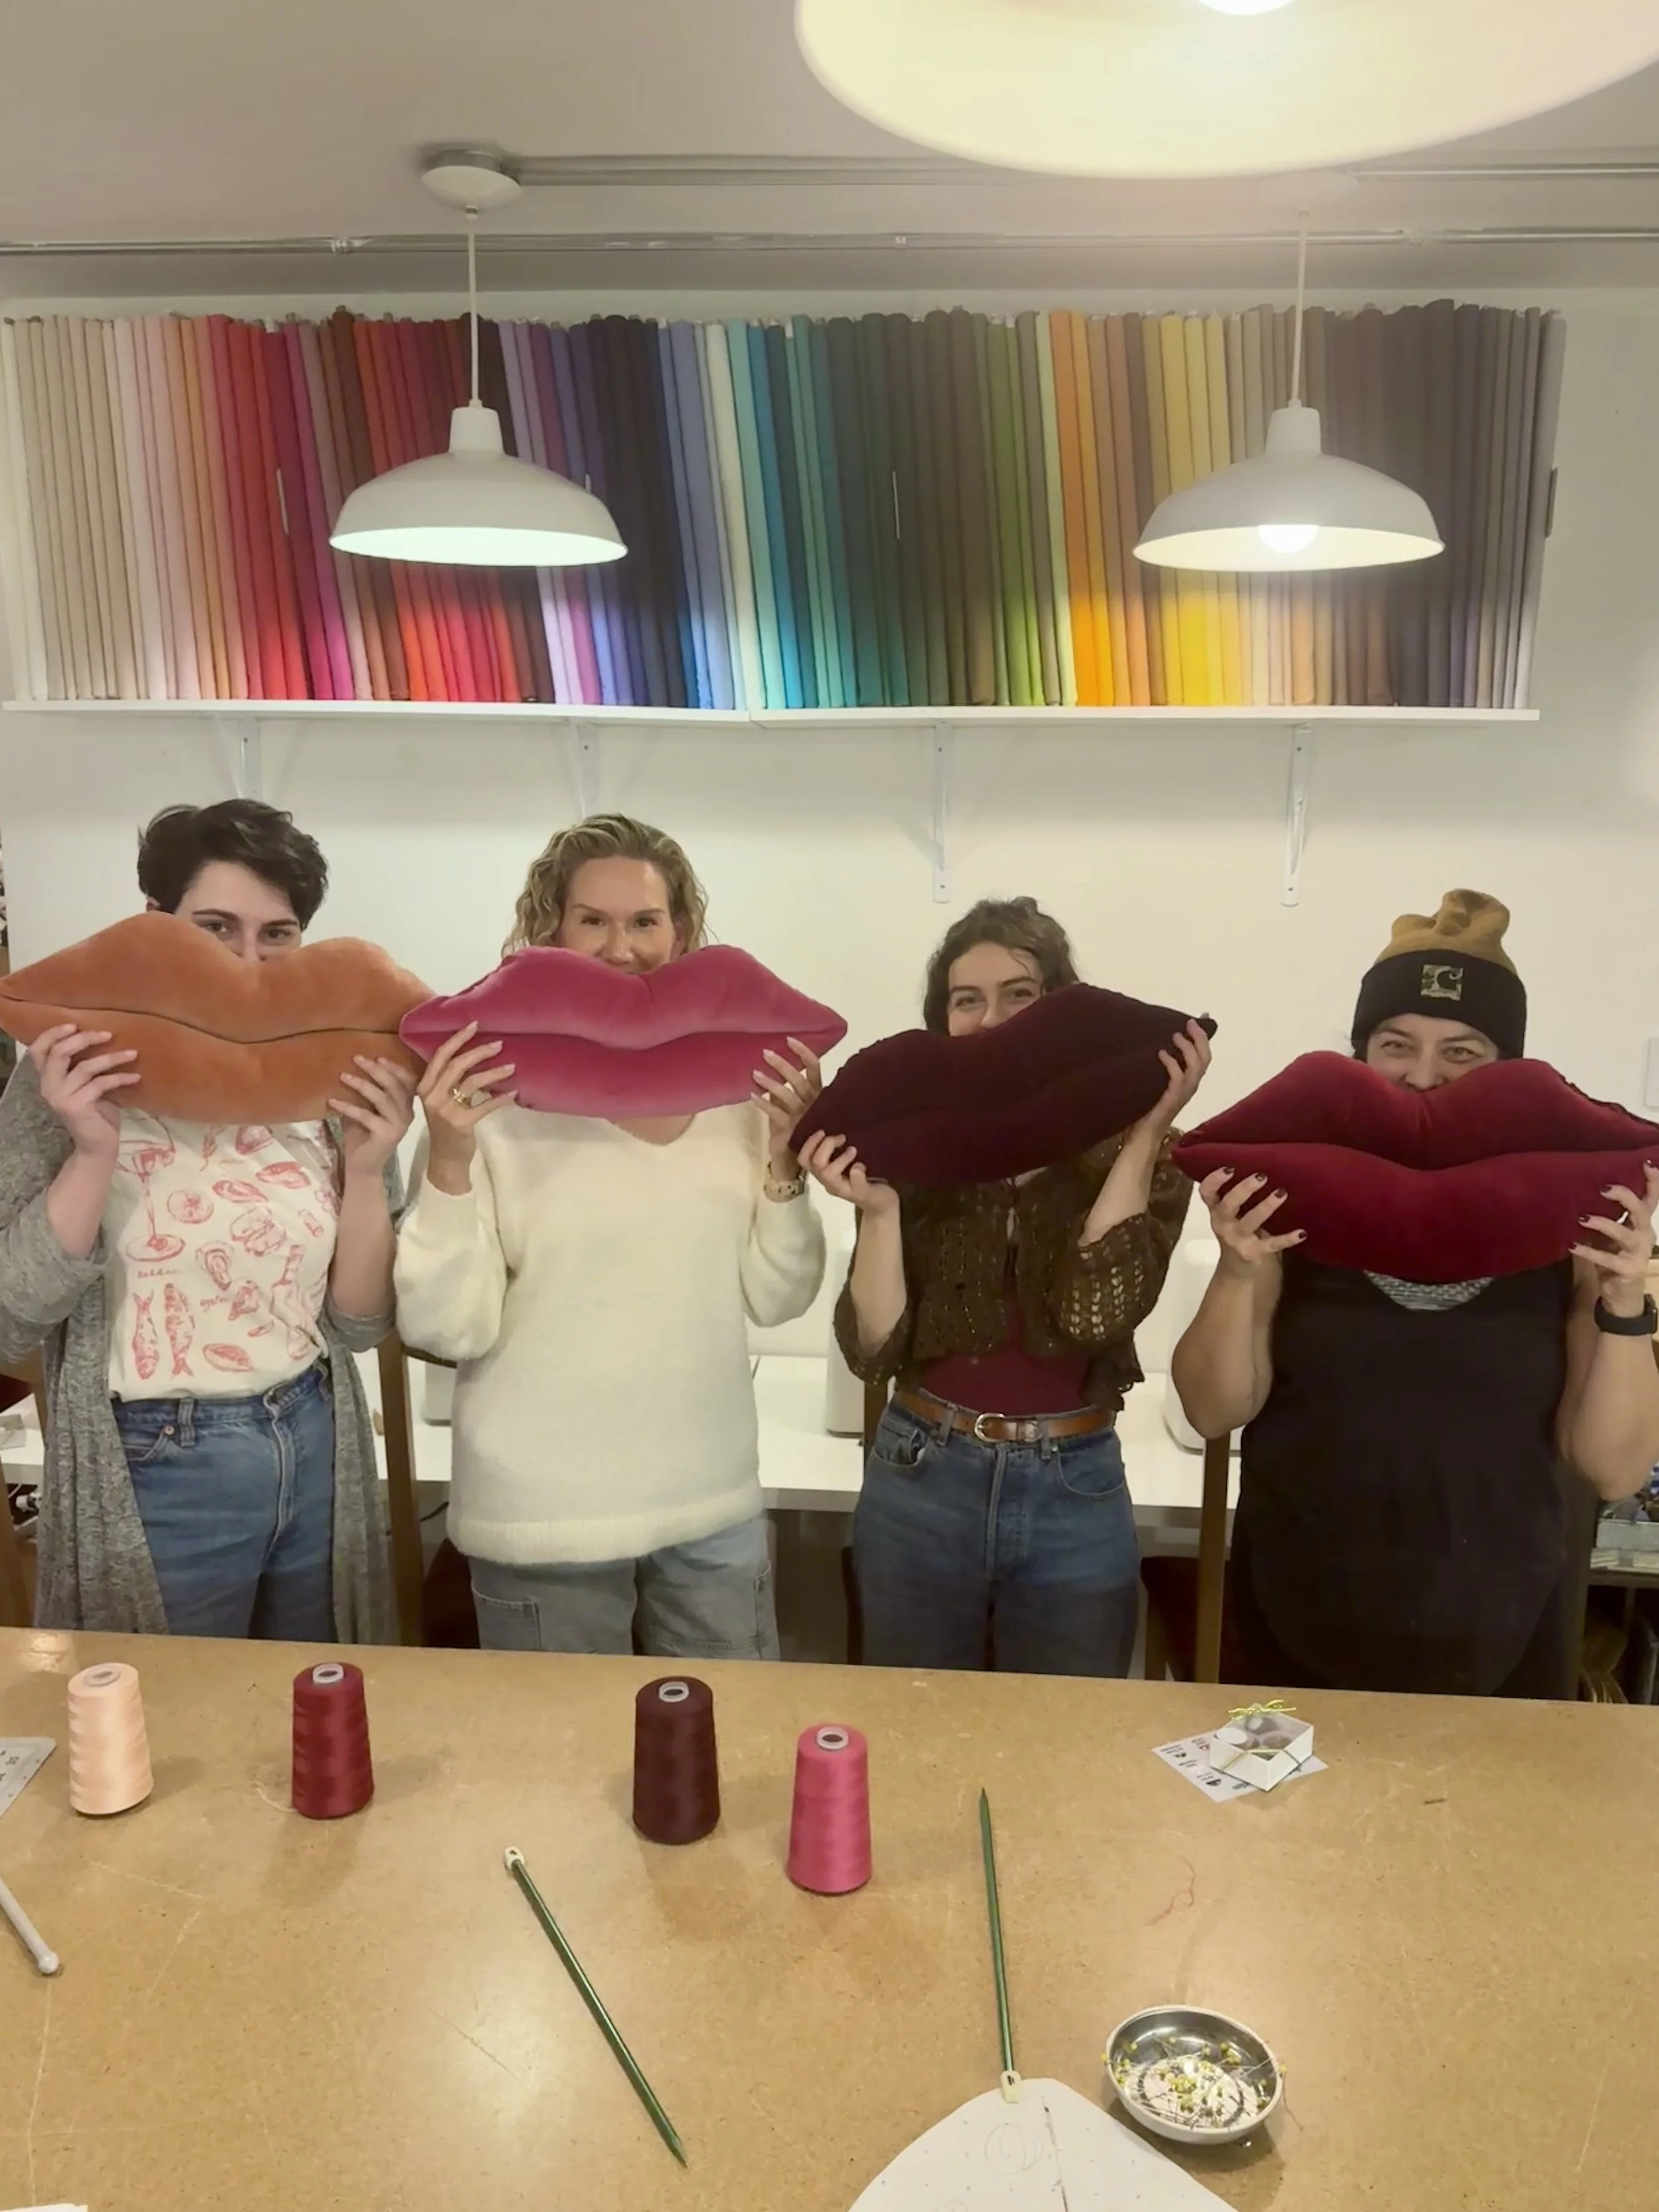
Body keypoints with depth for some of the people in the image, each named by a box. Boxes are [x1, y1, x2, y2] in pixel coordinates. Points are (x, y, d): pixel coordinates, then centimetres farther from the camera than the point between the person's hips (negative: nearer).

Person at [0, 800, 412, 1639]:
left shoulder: (326, 1084, -2)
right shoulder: (75, 1077, -10)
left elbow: (360, 1322, 0)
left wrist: (366, 1170, -14)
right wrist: (93, 1151, -24)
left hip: (317, 1453, 4)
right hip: (155, 1477, -3)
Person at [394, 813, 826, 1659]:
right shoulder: (495, 1095, -13)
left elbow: (777, 1297, 3)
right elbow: (450, 1329, -14)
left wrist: (786, 1155, -9)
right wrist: (449, 1160, -24)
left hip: (716, 1504, 4)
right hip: (544, 1522, -3)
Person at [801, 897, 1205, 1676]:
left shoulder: (1132, 1154, -5)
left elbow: (1096, 1313, -21)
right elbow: (875, 1349, -8)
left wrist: (1147, 1130, -21)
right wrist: (880, 1207, -23)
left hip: (1074, 1495, -1)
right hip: (919, 1486, 1)